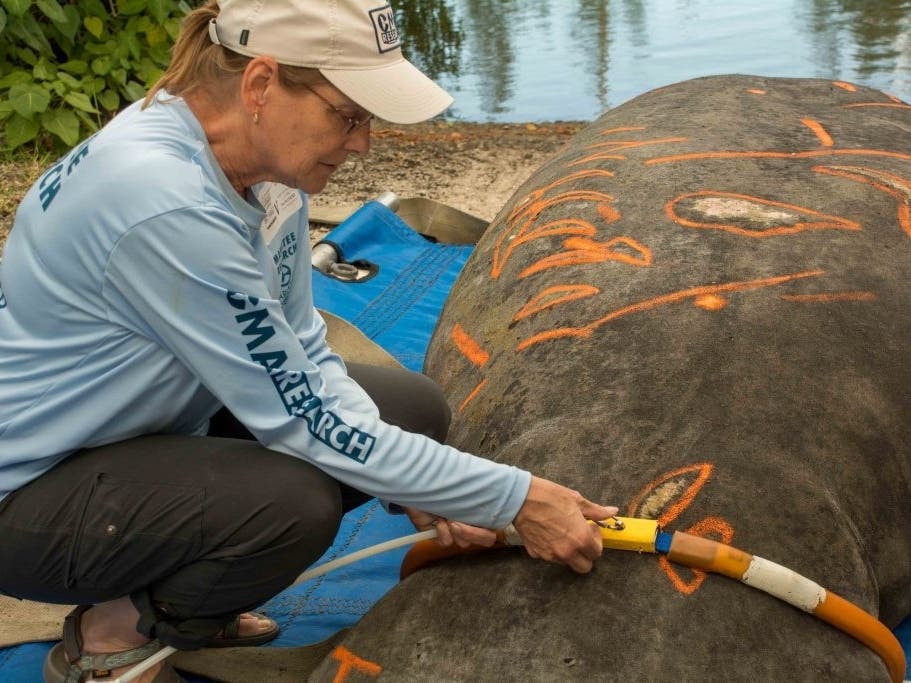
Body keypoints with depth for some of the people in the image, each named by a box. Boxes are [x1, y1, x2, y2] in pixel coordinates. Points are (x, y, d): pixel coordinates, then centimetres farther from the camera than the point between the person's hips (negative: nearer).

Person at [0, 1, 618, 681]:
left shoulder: (264, 164, -7)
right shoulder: (165, 201, -33)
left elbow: (303, 357, -1)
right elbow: (305, 419, -28)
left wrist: (415, 490, -13)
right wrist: (515, 499, -22)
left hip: (161, 424, 9)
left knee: (413, 405, 1)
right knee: (293, 503, -34)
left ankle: (177, 598, 10)